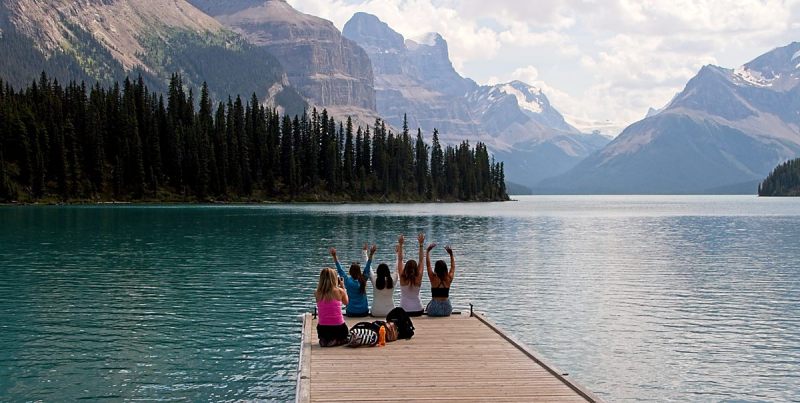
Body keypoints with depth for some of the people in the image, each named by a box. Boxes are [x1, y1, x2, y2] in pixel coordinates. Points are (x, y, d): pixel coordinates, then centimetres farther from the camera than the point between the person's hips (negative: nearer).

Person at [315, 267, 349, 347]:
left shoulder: (317, 294, -4)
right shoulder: (339, 291, -9)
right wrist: (343, 287, 21)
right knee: (347, 336, 31)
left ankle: (324, 340, 4)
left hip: (322, 329, 2)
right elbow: (346, 302, 12)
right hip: (338, 327, -2)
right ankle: (337, 341, 0)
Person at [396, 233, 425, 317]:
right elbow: (421, 261, -6)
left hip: (404, 311, -1)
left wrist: (400, 245, -8)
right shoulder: (418, 279, -11)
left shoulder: (403, 278, -13)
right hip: (418, 311, 1)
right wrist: (421, 244, -6)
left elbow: (400, 260, -7)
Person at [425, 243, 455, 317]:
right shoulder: (449, 279, -4)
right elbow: (453, 267, 14)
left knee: (427, 307, 33)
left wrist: (428, 251, 8)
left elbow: (428, 265, 1)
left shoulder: (433, 278, -10)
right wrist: (451, 254, 22)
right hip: (447, 309, 2)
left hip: (434, 310, -2)